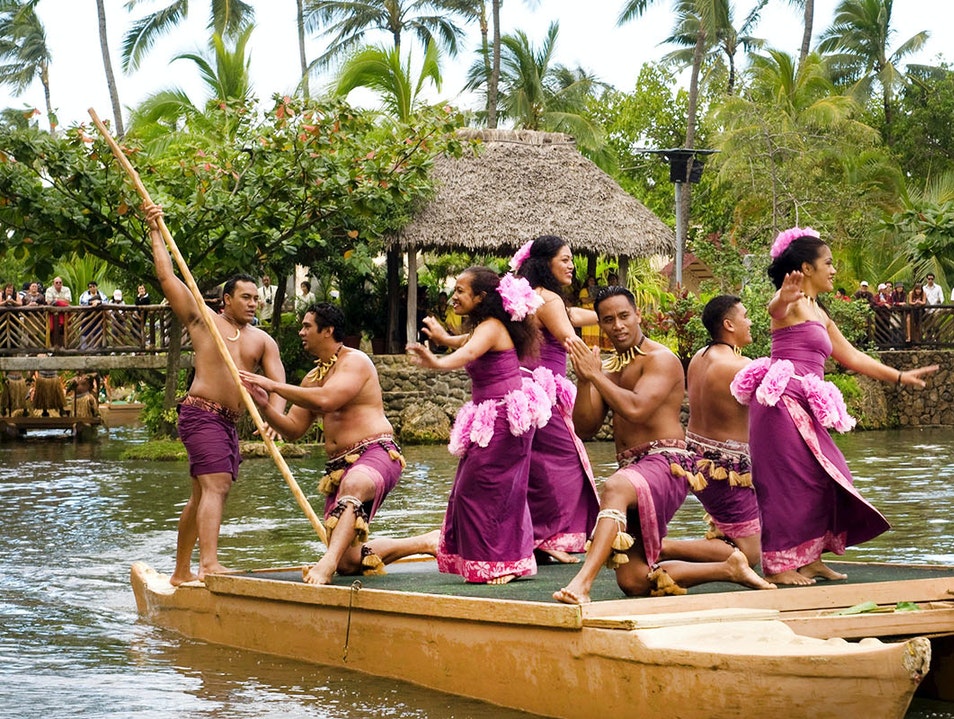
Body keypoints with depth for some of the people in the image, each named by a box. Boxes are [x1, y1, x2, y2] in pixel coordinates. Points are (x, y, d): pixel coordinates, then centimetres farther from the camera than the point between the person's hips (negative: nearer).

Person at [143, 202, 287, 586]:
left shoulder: (263, 340, 14)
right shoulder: (202, 319, 3)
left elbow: (278, 382, 1)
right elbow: (167, 276, 1)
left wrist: (274, 415, -18)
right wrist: (155, 232, 3)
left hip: (229, 422, 7)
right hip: (201, 413, -7)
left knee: (202, 496, 14)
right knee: (216, 486, -22)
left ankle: (181, 571, 24)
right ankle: (209, 564, -34)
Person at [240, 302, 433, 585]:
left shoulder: (355, 361, -6)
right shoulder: (313, 377, 20)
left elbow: (325, 400, -23)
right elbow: (292, 428, 17)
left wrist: (274, 386, -17)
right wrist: (264, 405, -1)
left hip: (376, 454, -9)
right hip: (339, 465, 9)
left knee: (353, 485, -46)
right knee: (347, 563, 3)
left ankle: (328, 562, -63)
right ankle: (424, 543, 21)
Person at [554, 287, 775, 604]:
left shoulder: (661, 359, -5)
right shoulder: (609, 368, 17)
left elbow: (636, 409, -22)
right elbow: (585, 428, 9)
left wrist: (595, 375, -15)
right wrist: (584, 380, -5)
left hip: (665, 463, -9)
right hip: (633, 470, 9)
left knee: (615, 488, -42)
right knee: (633, 581, 3)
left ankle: (583, 581, -55)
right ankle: (728, 569, 16)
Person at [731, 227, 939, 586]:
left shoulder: (818, 314, 24)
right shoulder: (793, 302, -5)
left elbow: (851, 356, 32)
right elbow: (775, 310, -31)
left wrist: (898, 376, 36)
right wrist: (781, 301, -55)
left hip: (803, 407, 10)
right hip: (782, 399, -10)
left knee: (822, 477, 10)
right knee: (788, 478, -9)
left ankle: (810, 558, 14)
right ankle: (777, 565, -6)